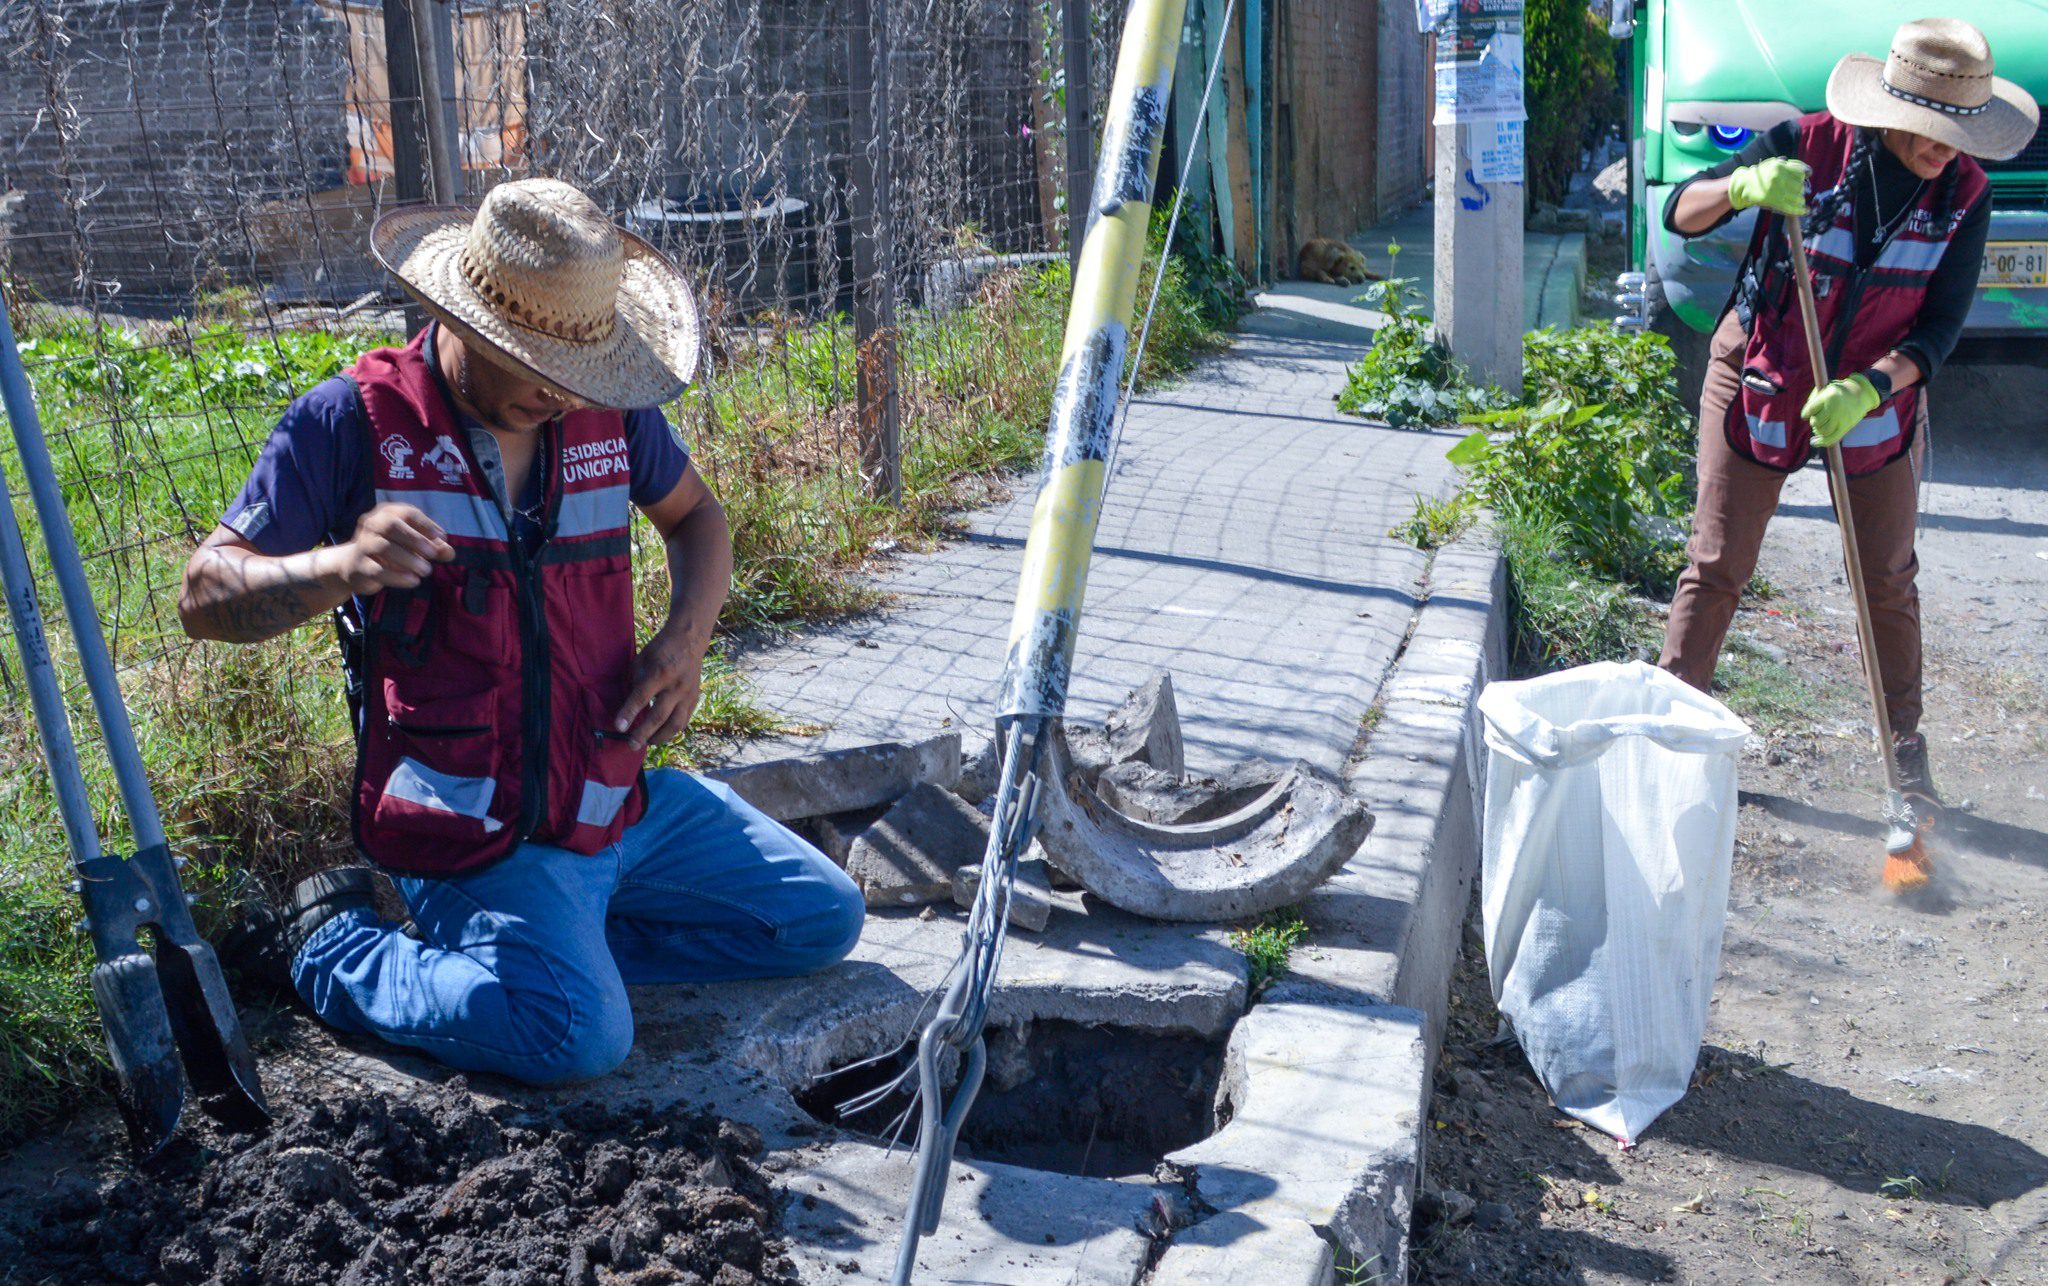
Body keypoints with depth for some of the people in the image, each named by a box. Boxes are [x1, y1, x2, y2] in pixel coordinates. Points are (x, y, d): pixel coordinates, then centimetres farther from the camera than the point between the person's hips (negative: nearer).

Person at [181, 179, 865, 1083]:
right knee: (579, 1035, -29)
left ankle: (566, 944, 11)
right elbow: (205, 595, -12)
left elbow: (694, 516, 22)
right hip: (477, 831, -6)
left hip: (620, 798, 7)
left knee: (823, 919, 7)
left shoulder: (605, 411, 3)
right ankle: (331, 949, -3)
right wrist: (341, 569, -34)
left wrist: (685, 638, 1)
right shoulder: (353, 422, -11)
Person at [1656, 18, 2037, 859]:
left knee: (1888, 578, 7)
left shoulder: (1965, 195, -9)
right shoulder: (1805, 146, -16)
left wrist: (1870, 387, -28)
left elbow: (1941, 326, -10)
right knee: (1717, 567, 0)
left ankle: (1905, 749, 23)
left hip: (1876, 398, 2)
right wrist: (1743, 186, -37)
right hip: (1758, 384, -2)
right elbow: (1680, 214, -16)